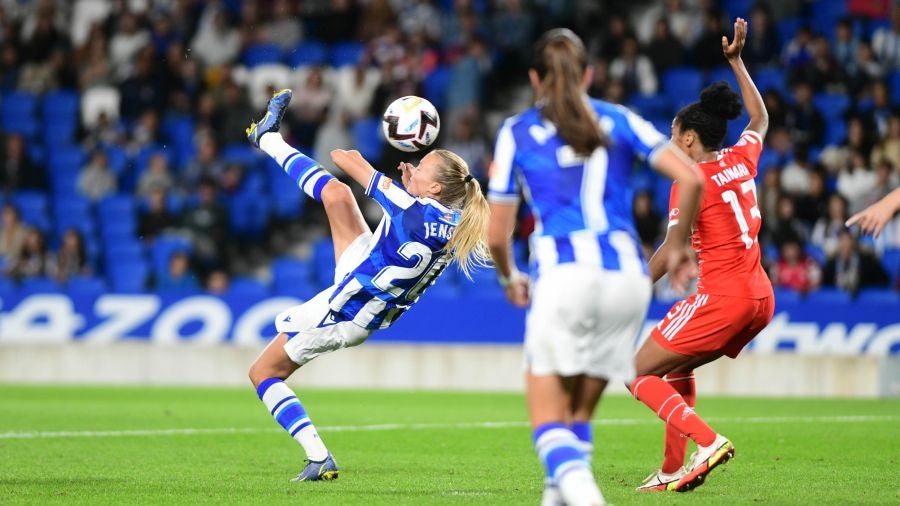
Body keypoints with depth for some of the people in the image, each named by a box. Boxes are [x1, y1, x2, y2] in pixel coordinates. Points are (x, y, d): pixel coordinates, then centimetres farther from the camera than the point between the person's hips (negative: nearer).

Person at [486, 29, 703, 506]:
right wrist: (679, 245, 18)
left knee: (548, 418, -5)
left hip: (563, 273, -3)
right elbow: (691, 179, 4)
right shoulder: (619, 120, 16)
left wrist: (510, 278, 32)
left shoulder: (516, 132, 12)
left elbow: (497, 235, 12)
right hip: (628, 277, 3)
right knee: (580, 411, 16)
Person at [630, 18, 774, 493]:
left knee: (637, 373, -1)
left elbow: (670, 251, -14)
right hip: (761, 296, 8)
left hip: (721, 297, -8)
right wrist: (736, 61, 36)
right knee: (676, 368, 24)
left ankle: (707, 441, -19)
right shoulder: (740, 160, 9)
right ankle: (673, 468, 18)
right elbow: (760, 119, 31)